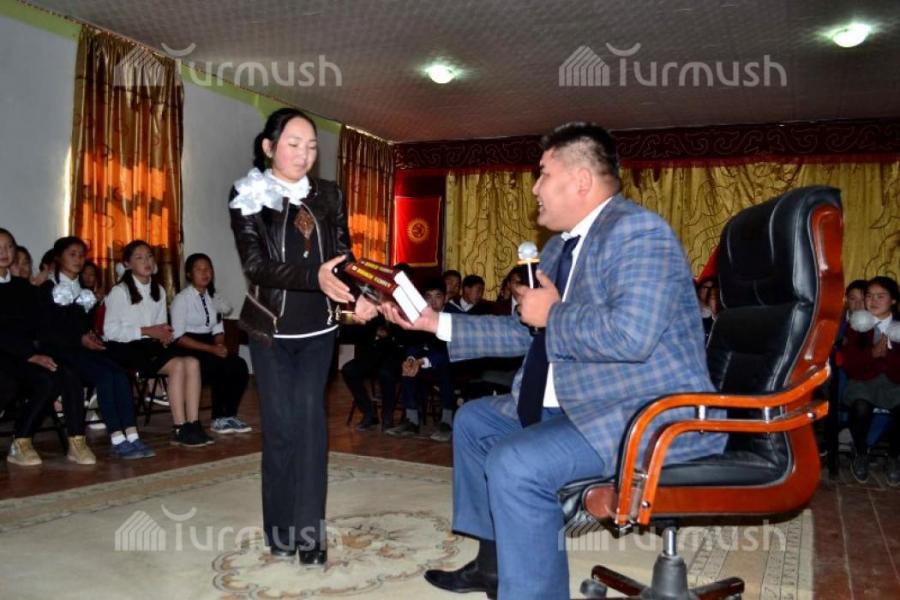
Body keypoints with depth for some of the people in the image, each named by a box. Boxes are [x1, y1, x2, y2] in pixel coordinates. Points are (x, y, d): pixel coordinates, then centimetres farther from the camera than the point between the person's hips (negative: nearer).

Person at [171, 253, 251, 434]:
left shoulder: (212, 297, 12)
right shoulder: (182, 299, -5)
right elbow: (179, 338, -12)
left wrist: (220, 346, -11)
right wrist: (211, 349, -21)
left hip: (209, 347, 5)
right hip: (188, 351, -5)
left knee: (240, 366, -21)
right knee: (223, 368, -29)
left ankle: (230, 416, -11)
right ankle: (218, 419, -14)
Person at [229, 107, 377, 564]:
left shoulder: (329, 196, 3)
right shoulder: (248, 198, -6)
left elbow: (344, 256, -1)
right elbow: (256, 267, -17)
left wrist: (358, 296, -22)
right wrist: (315, 277, -33)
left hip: (318, 329, 2)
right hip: (271, 330, -2)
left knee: (310, 419, -4)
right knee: (281, 425, 0)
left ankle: (310, 530, 2)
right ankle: (280, 529, 15)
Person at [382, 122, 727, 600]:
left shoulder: (638, 231, -18)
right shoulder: (559, 247, 13)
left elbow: (630, 335, -32)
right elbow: (527, 332, 16)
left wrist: (553, 314, -16)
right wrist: (436, 321, 12)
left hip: (653, 415, -11)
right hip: (582, 404, 11)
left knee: (515, 464, -29)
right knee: (474, 420, 18)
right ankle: (494, 560, 27)